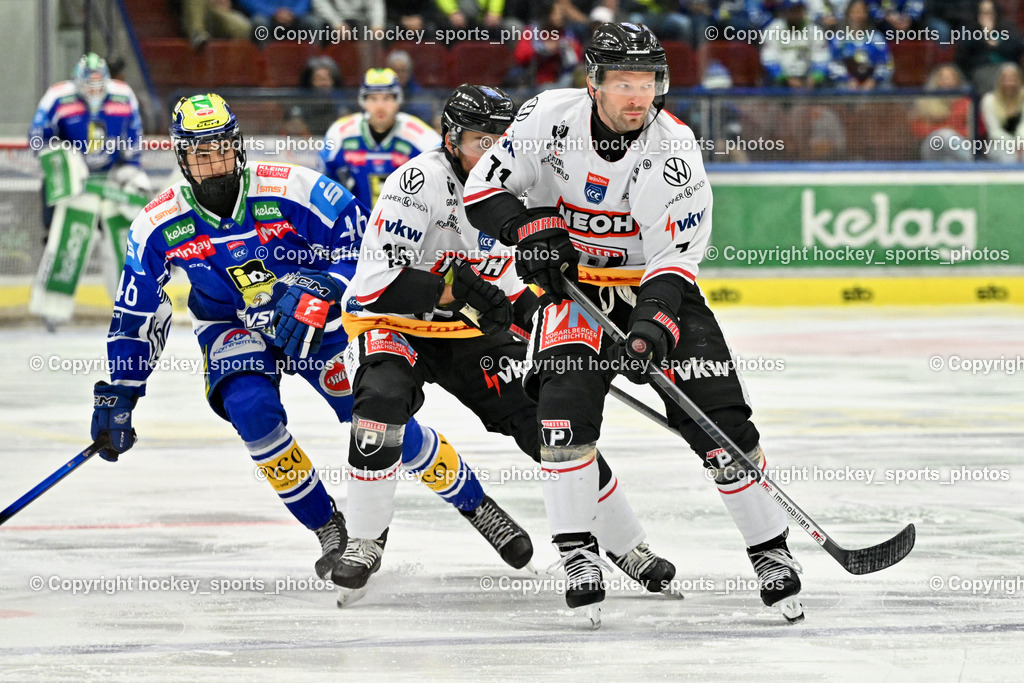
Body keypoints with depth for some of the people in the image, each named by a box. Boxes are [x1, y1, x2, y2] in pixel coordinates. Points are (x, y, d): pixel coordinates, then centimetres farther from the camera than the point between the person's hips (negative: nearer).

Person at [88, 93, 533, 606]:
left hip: (315, 317, -2)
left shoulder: (290, 190, -22)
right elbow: (135, 315, -4)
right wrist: (116, 395, -6)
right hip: (233, 326, 2)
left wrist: (316, 290, -29)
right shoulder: (159, 227, -14)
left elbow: (357, 233, -15)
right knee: (252, 411, -28)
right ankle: (329, 528, -10)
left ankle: (475, 504, 12)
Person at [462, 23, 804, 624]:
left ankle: (772, 552, 4)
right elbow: (485, 187, -6)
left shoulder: (675, 151, -20)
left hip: (655, 286, -1)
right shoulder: (552, 117, -12)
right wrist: (531, 226, -24)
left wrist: (652, 330, -38)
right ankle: (578, 554, -12)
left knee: (719, 419, -10)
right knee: (567, 401, -22)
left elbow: (675, 258, -23)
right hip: (573, 284, 1)